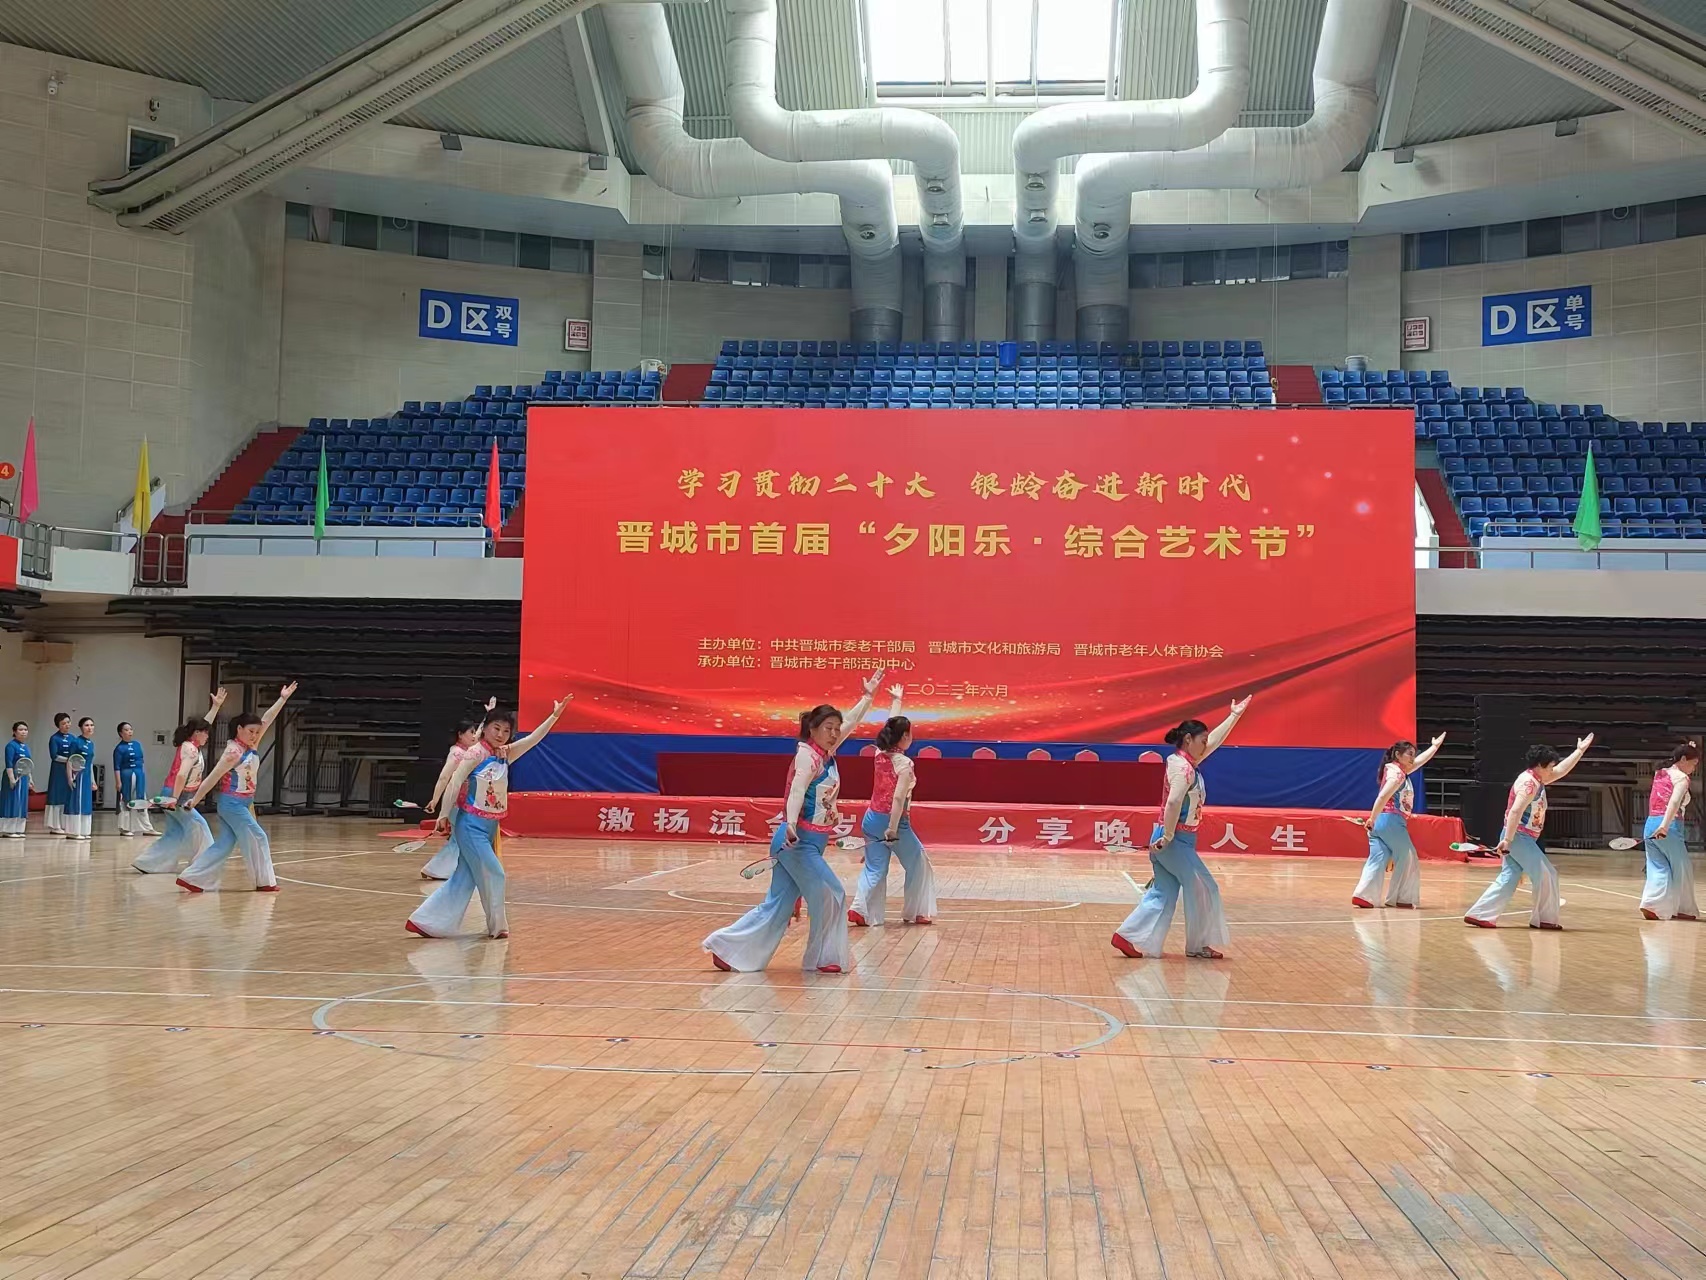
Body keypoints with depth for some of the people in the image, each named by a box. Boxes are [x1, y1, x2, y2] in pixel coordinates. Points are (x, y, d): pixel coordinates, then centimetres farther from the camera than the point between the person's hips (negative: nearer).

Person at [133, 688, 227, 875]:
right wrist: (175, 798, -28)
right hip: (175, 795, -10)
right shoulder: (191, 749, -16)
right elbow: (181, 775, -25)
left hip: (173, 794, 10)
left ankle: (147, 863, 10)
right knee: (197, 826, -2)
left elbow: (203, 724, 23)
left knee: (176, 833, 11)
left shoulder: (188, 744, 11)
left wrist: (216, 706, 24)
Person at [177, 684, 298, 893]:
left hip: (242, 804, 9)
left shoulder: (252, 746, 6)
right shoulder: (234, 752, -17)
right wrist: (195, 799, -13)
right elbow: (213, 777, -15)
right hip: (232, 804, -9)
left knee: (224, 844, 8)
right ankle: (265, 881, 6)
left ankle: (192, 878, 8)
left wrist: (283, 699, 4)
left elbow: (266, 720, 7)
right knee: (258, 839, -3)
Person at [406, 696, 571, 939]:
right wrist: (444, 815, -15)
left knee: (464, 879, 9)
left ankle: (425, 922, 14)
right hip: (471, 824, -8)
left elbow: (534, 738, 5)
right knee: (492, 874, -5)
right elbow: (454, 783, -13)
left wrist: (555, 715, -2)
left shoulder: (505, 755, 8)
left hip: (490, 826, 8)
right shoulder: (475, 754, -11)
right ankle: (497, 925, 11)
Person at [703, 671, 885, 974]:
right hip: (798, 841, -9)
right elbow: (797, 790, -27)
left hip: (810, 842, 9)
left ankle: (727, 950, 10)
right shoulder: (807, 755, -11)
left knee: (777, 907, 8)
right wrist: (791, 826, -41)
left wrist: (869, 694, 31)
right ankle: (825, 957, 9)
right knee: (831, 896, -3)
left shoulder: (826, 754, 13)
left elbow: (851, 722, 26)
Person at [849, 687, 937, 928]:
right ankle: (917, 912, 18)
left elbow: (891, 725, 21)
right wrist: (892, 829, -26)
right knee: (919, 864, 14)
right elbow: (898, 798, -23)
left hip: (872, 819, 6)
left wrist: (897, 700, 35)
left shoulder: (881, 754, 3)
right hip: (893, 821, -6)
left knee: (874, 869, 9)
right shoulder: (904, 763, -16)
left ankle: (860, 909, -11)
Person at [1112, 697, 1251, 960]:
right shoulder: (1184, 768, -17)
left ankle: (1129, 937, 4)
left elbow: (1215, 739, 24)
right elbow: (1173, 803, -30)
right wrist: (1167, 837, -27)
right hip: (1175, 842, -10)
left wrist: (1235, 714, 29)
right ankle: (1199, 945, 12)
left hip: (1172, 841, 10)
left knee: (1162, 895, 8)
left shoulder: (1185, 762, 13)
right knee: (1203, 889, 2)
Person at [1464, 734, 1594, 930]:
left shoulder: (1536, 780, 15)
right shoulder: (1529, 783, -16)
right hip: (1518, 837, -10)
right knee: (1546, 875, -2)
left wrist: (1580, 751, 27)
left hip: (1523, 838, 10)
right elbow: (1515, 811, -24)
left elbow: (1561, 770, 27)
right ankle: (1545, 919, 8)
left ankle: (1479, 915, 1)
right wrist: (1507, 840, -28)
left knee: (1508, 879, 5)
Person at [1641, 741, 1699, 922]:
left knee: (1658, 869, 8)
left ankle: (1651, 904, -7)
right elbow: (1674, 802, -21)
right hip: (1669, 827, -7)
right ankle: (1683, 909, 17)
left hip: (1650, 825, 7)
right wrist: (1664, 825, -29)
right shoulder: (1682, 778, -8)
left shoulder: (1660, 774, 16)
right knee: (1682, 868, 9)